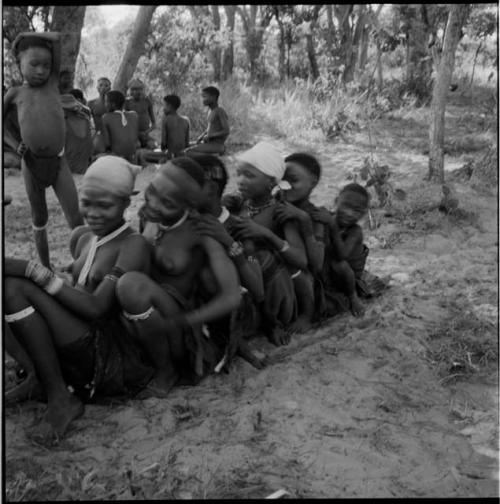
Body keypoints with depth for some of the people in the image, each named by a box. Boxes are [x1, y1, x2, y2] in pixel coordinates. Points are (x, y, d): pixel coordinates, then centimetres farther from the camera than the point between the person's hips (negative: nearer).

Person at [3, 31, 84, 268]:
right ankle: (46, 270, 22)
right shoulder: (15, 93, 3)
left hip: (58, 160, 0)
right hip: (31, 163, 1)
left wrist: (23, 36, 6)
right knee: (39, 218, 11)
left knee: (75, 218, -6)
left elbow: (56, 38, -2)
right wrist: (14, 144, 2)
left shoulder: (52, 82, 4)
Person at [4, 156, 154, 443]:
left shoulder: (134, 245, -11)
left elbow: (96, 307, -21)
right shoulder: (82, 238, 14)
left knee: (13, 288, -17)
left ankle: (59, 398, -12)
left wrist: (33, 270, -20)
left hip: (120, 362, -8)